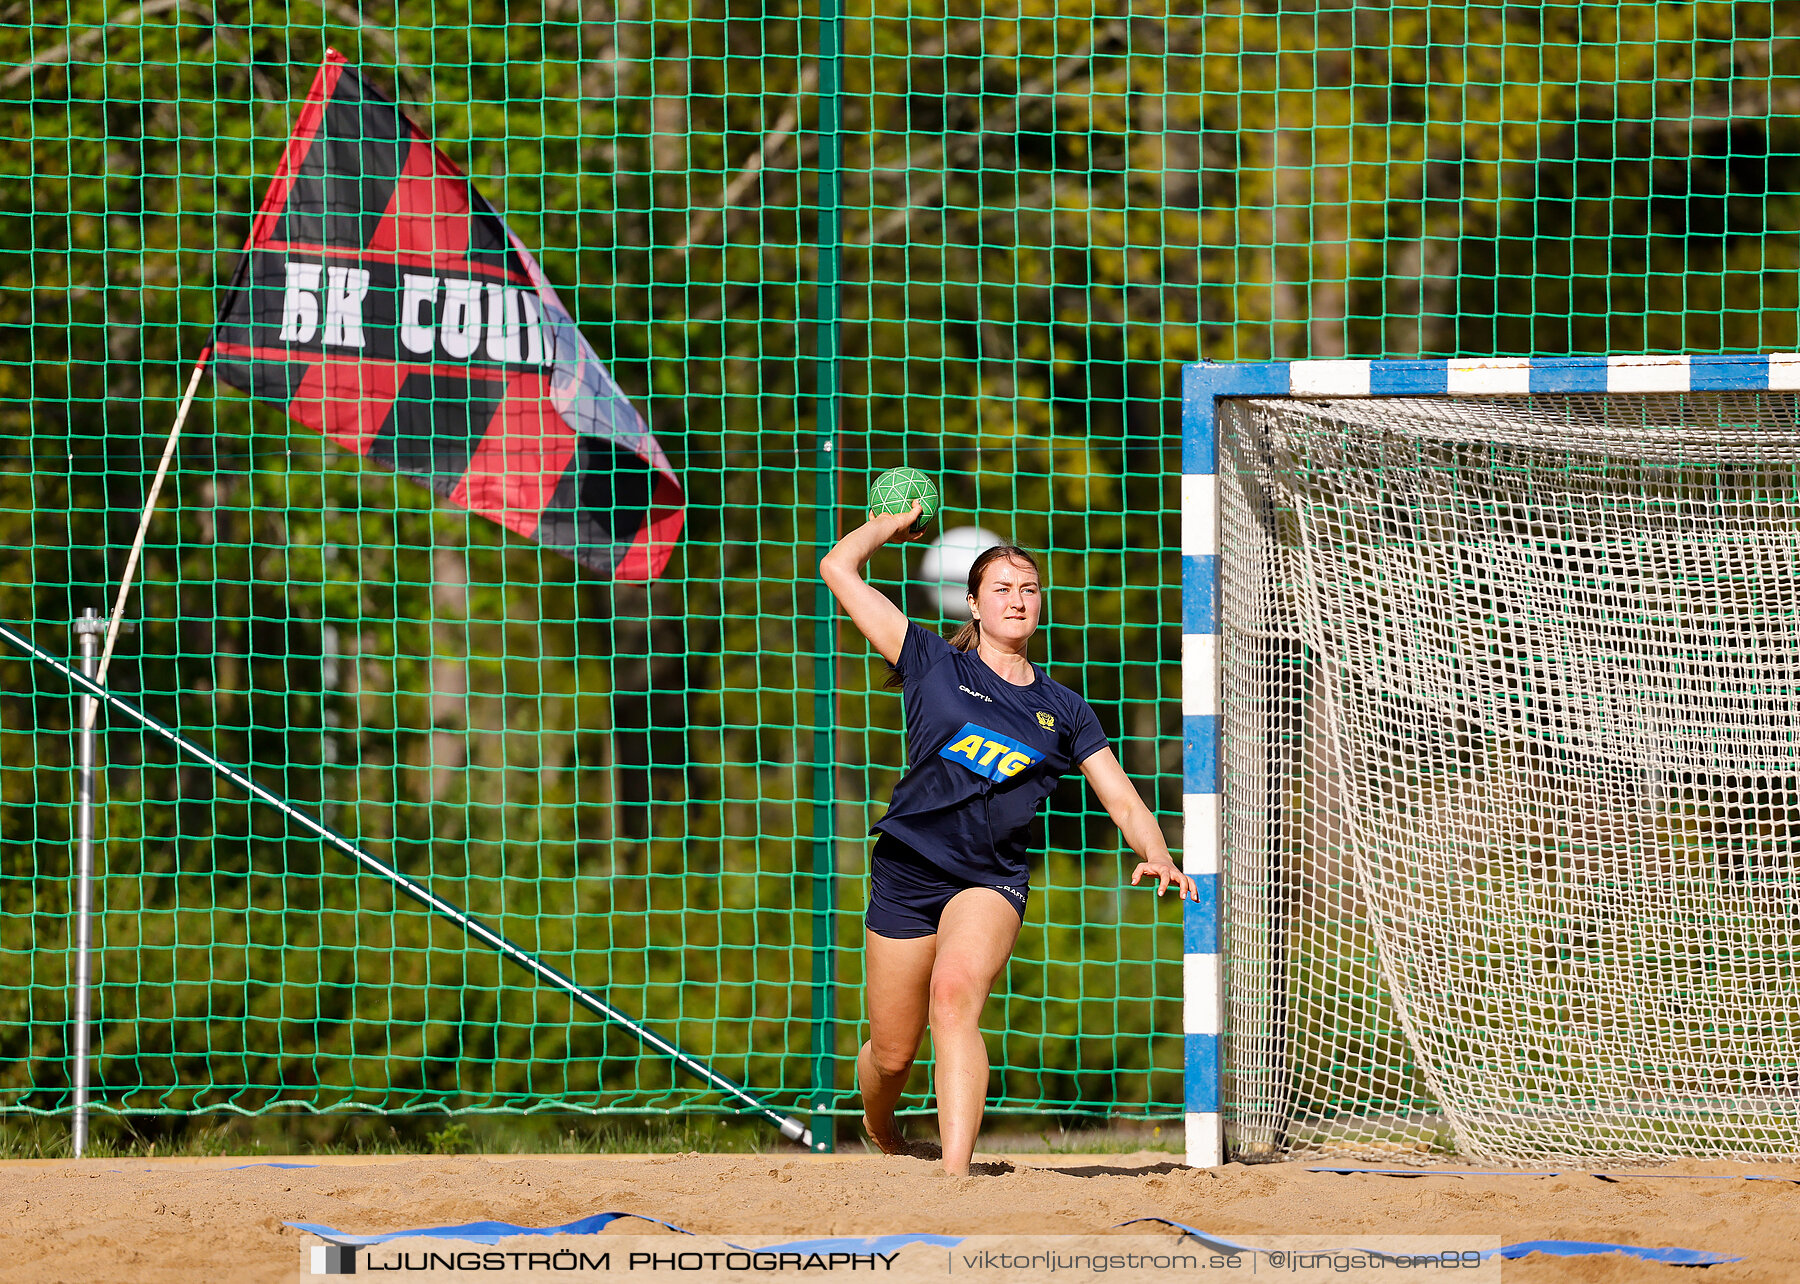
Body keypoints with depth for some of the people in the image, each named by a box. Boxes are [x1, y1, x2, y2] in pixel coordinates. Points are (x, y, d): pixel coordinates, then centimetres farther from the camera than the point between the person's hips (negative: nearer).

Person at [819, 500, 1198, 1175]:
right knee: (891, 1054, 4)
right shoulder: (933, 664, 5)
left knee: (955, 994, -31)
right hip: (906, 870, 1)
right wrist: (891, 523, 19)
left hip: (992, 879, -1)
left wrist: (1156, 854, -11)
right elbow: (839, 568, 3)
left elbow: (1122, 799, 9)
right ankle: (880, 1132, 40)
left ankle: (954, 1176, -40)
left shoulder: (1064, 711, 12)